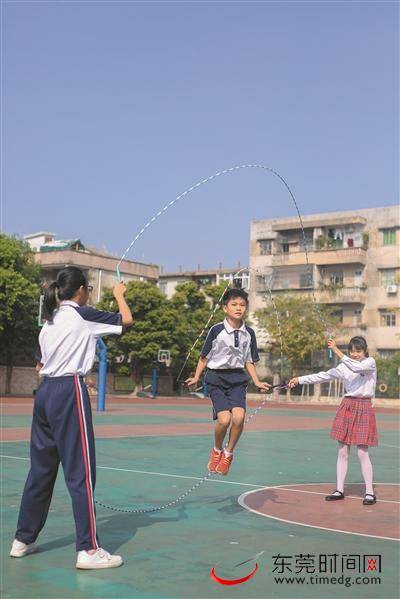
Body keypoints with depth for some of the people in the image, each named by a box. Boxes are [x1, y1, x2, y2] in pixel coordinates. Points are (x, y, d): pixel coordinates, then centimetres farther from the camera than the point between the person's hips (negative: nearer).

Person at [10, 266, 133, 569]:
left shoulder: (49, 320, 16)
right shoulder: (82, 314, -6)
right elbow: (127, 320, -1)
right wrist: (119, 294, 15)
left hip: (45, 392, 8)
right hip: (70, 391, -8)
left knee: (41, 469, 15)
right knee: (81, 472, -6)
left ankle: (23, 539, 23)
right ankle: (89, 549, -4)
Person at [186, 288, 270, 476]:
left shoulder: (249, 333, 6)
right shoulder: (216, 330, -5)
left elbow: (248, 361, 14)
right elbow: (204, 357, 4)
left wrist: (257, 382, 5)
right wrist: (196, 377, 3)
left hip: (238, 378, 3)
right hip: (216, 378, -3)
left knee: (239, 417, -19)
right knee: (224, 419, -18)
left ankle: (228, 454, 6)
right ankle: (216, 451, 13)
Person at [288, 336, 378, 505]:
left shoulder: (370, 362, -4)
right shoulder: (345, 366, 10)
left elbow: (356, 367, -25)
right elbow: (324, 376, 7)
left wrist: (336, 351, -30)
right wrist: (299, 379, 1)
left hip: (363, 408, -5)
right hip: (346, 406, 5)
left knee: (362, 452, -6)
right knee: (342, 452, 6)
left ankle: (370, 492, 4)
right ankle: (339, 490, 14)